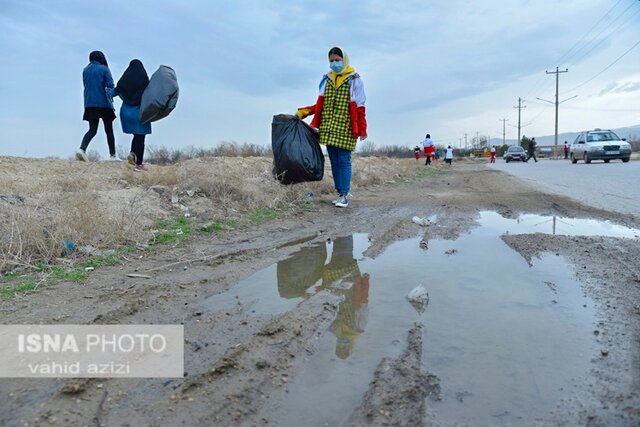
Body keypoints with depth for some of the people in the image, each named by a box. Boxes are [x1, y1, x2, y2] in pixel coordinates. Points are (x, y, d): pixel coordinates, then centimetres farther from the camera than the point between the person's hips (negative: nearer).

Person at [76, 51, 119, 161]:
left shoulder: (85, 70, 10)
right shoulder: (104, 69, -3)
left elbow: (85, 85, 17)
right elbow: (110, 86, -8)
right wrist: (110, 97, 7)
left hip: (90, 104, 4)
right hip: (104, 103, -4)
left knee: (92, 129, 3)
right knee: (109, 130, 7)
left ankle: (82, 148, -21)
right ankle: (112, 155, 10)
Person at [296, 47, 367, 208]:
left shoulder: (354, 80, 1)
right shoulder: (327, 79, 13)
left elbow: (360, 107, -2)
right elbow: (320, 104, 15)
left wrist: (362, 130, -6)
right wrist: (304, 112, 1)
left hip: (345, 128, -5)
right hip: (328, 128, 5)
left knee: (344, 161, -6)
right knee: (334, 162, 6)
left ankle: (344, 195, -1)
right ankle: (340, 193, 14)